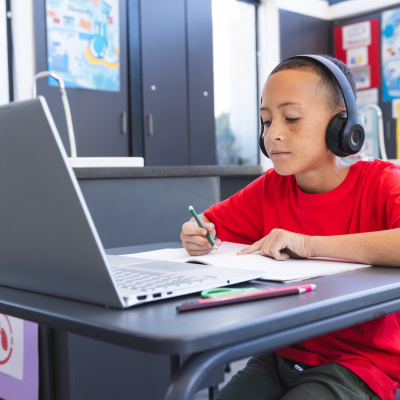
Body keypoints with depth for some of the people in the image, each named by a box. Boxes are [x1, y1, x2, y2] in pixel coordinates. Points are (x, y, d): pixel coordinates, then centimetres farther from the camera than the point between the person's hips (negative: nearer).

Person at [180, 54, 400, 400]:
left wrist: (309, 245, -28)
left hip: (359, 364, -4)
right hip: (282, 355, 5)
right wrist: (197, 236, -10)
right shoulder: (271, 188, 5)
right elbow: (208, 225, 15)